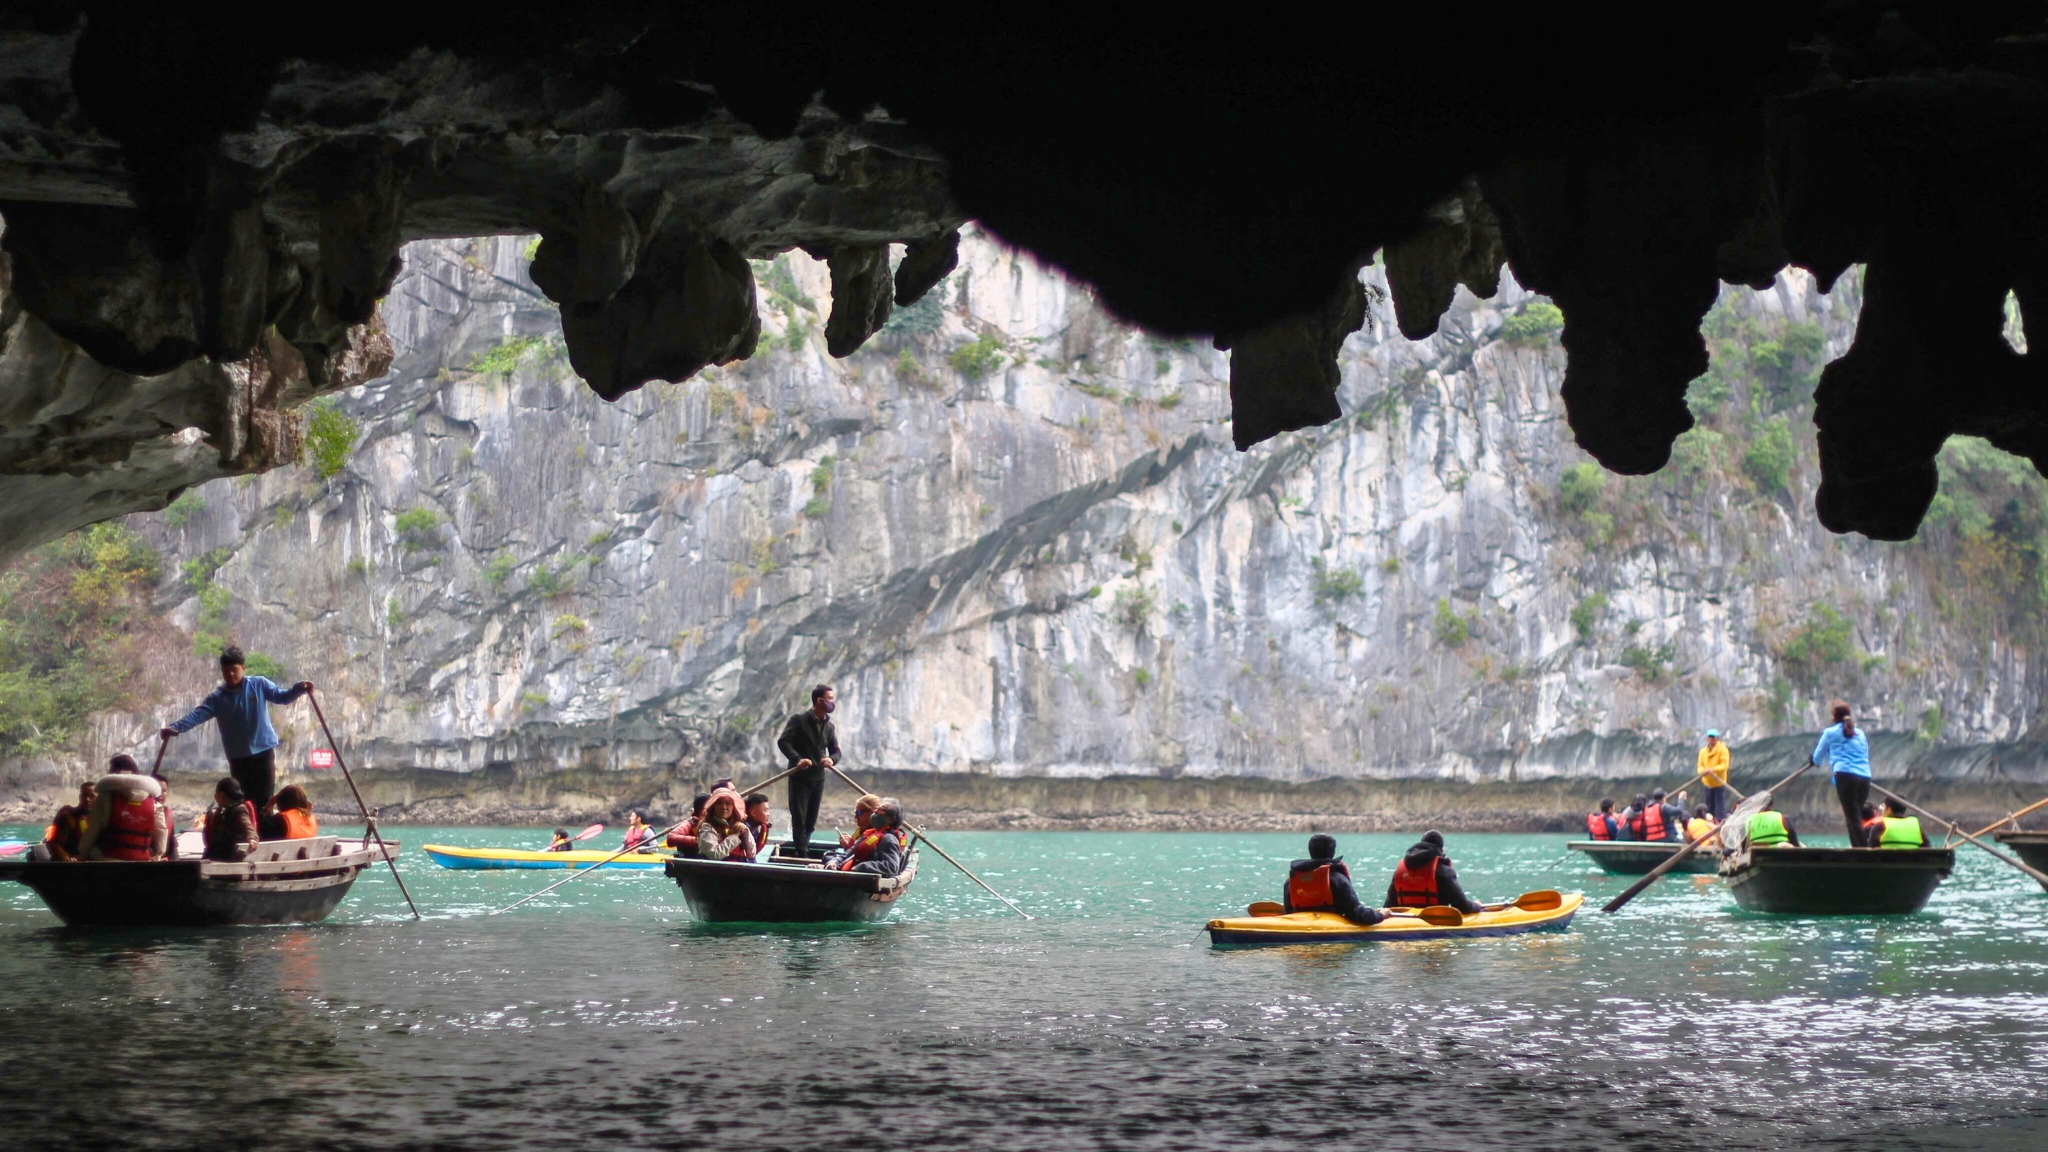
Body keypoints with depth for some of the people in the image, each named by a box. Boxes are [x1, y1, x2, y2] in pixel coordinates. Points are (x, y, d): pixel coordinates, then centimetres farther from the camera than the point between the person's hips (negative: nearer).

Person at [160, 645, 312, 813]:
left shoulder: (259, 685, 0)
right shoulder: (217, 698, 1)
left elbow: (281, 697, 1)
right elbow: (197, 715, -8)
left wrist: (299, 688, -19)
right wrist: (175, 727, -23)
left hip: (263, 752, -2)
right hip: (238, 758, 2)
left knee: (264, 801, -2)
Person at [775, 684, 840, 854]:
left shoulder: (829, 727, 11)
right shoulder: (799, 720, -7)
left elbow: (836, 750, 12)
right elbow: (783, 742, -14)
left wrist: (831, 759, -14)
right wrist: (797, 759, -29)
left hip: (818, 777, 6)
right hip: (800, 776, -6)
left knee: (811, 820, 8)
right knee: (799, 817, -8)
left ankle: (804, 848, 18)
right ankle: (801, 853, -9)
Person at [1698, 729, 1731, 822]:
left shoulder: (1722, 749, -5)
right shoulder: (1703, 751, 11)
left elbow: (1724, 765, -14)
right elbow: (1700, 766, 6)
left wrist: (1713, 769, -30)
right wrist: (1703, 771, -19)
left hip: (1719, 783, -5)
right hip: (1707, 783, 5)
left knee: (1720, 808, -9)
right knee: (1710, 808, 11)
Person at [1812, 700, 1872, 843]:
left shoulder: (1830, 733, 9)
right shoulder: (1860, 733, 22)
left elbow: (1817, 758, 20)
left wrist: (1813, 760, 43)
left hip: (1845, 776, -5)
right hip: (1865, 778, 5)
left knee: (1853, 819, -9)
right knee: (1858, 816, 10)